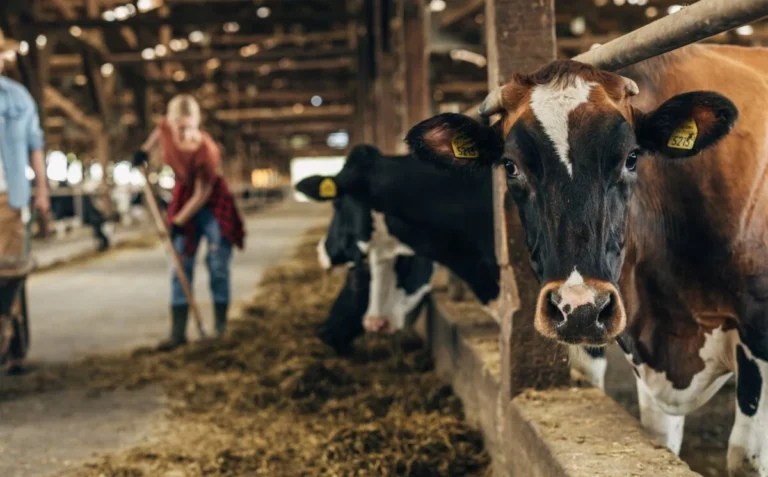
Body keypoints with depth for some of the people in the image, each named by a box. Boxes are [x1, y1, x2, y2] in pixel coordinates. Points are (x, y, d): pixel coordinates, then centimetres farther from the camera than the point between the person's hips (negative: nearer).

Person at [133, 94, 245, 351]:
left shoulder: (207, 151, -32)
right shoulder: (167, 128, -17)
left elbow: (202, 194, -23)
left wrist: (179, 221, -18)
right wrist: (145, 149, 8)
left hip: (213, 204, -5)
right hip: (184, 198, 5)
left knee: (218, 265, -3)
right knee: (181, 266, 1)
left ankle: (221, 328, 8)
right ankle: (178, 332, 3)